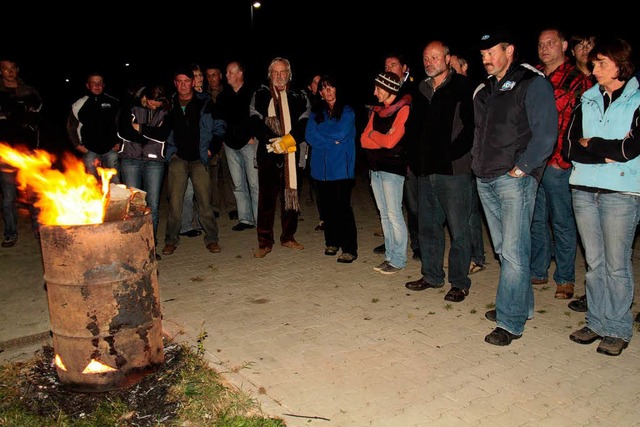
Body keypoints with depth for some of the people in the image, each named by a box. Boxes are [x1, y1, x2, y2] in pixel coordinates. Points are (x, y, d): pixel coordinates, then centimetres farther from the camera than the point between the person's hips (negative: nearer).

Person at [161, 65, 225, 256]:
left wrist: (211, 146, 4)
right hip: (178, 159, 1)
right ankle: (171, 240, 10)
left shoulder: (204, 105, 4)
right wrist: (170, 150, 10)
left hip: (199, 159, -1)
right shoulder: (169, 106, 9)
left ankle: (211, 238, 8)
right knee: (174, 201, -1)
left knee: (204, 200, -4)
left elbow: (219, 127, 12)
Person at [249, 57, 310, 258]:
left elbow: (304, 123, 0)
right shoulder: (260, 95, 8)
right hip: (268, 153, -1)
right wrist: (273, 141, -15)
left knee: (291, 194, 7)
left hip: (292, 153, 2)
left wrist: (288, 140, -16)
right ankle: (265, 242, 4)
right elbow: (256, 123, -2)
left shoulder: (299, 97, 10)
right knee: (266, 197, -2)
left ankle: (288, 237, 22)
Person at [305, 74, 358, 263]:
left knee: (342, 207, -8)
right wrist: (332, 140, -8)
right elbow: (309, 136, 1)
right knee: (327, 207, 8)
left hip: (341, 168, -4)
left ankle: (350, 249, -4)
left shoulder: (347, 111, 1)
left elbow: (341, 133, -13)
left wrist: (321, 135, -1)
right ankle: (332, 242, 22)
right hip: (321, 168, 4)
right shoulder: (316, 113, 13)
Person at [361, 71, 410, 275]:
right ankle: (390, 256, 19)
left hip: (392, 168, -7)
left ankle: (399, 260, 4)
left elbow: (391, 141, -16)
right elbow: (364, 140, 6)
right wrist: (382, 139, -9)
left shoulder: (403, 110, -8)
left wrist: (373, 134, -1)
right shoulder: (377, 111, 14)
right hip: (375, 167, 7)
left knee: (394, 214, -5)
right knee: (384, 214, 11)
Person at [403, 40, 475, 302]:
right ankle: (432, 276, 28)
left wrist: (454, 154, -16)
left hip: (453, 171, -7)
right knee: (428, 227, 14)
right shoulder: (421, 91, 16)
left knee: (458, 229, 1)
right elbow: (412, 128, 21)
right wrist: (414, 159, 10)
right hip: (426, 172, 7)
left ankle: (460, 283, 12)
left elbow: (471, 125, -12)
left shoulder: (462, 88, -4)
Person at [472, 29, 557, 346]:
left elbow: (545, 134, -11)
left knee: (514, 252, -7)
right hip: (485, 180, 7)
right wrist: (477, 162, 12)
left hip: (515, 180, -7)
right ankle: (521, 305, 28)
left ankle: (510, 322, -1)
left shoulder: (533, 84, -5)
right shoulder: (484, 90, 17)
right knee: (504, 249, 13)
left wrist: (520, 169, -14)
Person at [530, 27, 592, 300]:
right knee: (536, 219, 12)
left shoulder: (577, 80, -1)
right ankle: (538, 272, 25)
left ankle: (565, 279, 15)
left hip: (558, 164, -5)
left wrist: (562, 158, -13)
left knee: (562, 221, 3)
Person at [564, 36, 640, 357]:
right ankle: (597, 322, 22)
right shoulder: (587, 100, 12)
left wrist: (591, 144, -4)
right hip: (583, 189, 4)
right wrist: (608, 154, -11)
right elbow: (570, 147, 1)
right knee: (594, 263, 11)